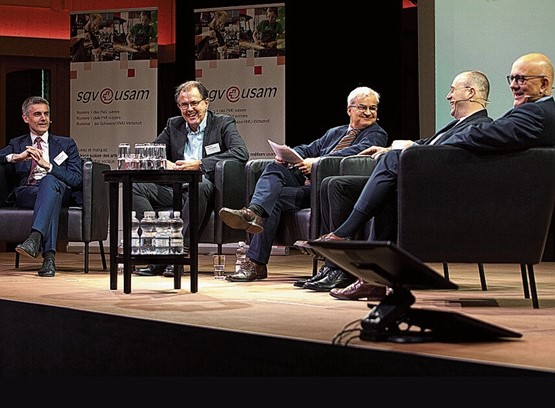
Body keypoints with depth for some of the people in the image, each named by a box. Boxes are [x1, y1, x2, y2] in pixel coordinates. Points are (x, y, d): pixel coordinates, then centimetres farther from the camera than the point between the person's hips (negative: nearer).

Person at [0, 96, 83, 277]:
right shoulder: (17, 144, 26)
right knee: (50, 190, -36)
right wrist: (16, 157, -15)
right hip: (25, 193, 1)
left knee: (49, 181, -37)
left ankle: (35, 238, -57)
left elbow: (76, 179, 4)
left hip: (58, 191, 0)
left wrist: (47, 164, -10)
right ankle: (49, 256, -49)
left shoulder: (66, 144, 21)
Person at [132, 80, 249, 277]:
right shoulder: (173, 125, 18)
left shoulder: (224, 124, 5)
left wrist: (199, 164, -16)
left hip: (206, 189, -5)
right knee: (135, 186, -17)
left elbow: (241, 153, -12)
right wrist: (164, 163, -6)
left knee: (201, 185, -40)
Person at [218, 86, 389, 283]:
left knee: (275, 197, -23)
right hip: (309, 182, 6)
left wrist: (318, 162, -24)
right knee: (274, 168, -21)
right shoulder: (334, 132, 31)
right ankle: (254, 212, -47)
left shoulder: (376, 134, 7)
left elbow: (360, 150, -14)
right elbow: (308, 150, 26)